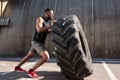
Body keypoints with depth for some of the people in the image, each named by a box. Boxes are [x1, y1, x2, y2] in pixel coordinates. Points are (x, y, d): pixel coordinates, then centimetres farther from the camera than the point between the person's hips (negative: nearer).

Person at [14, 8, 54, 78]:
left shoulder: (47, 22, 12)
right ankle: (31, 71, -15)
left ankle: (17, 67, 39)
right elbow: (39, 30, -28)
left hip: (40, 43, 10)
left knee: (29, 55, 22)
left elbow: (48, 31, 18)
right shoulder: (40, 19, -13)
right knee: (46, 57, -21)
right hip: (37, 43, -10)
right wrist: (50, 26, -25)